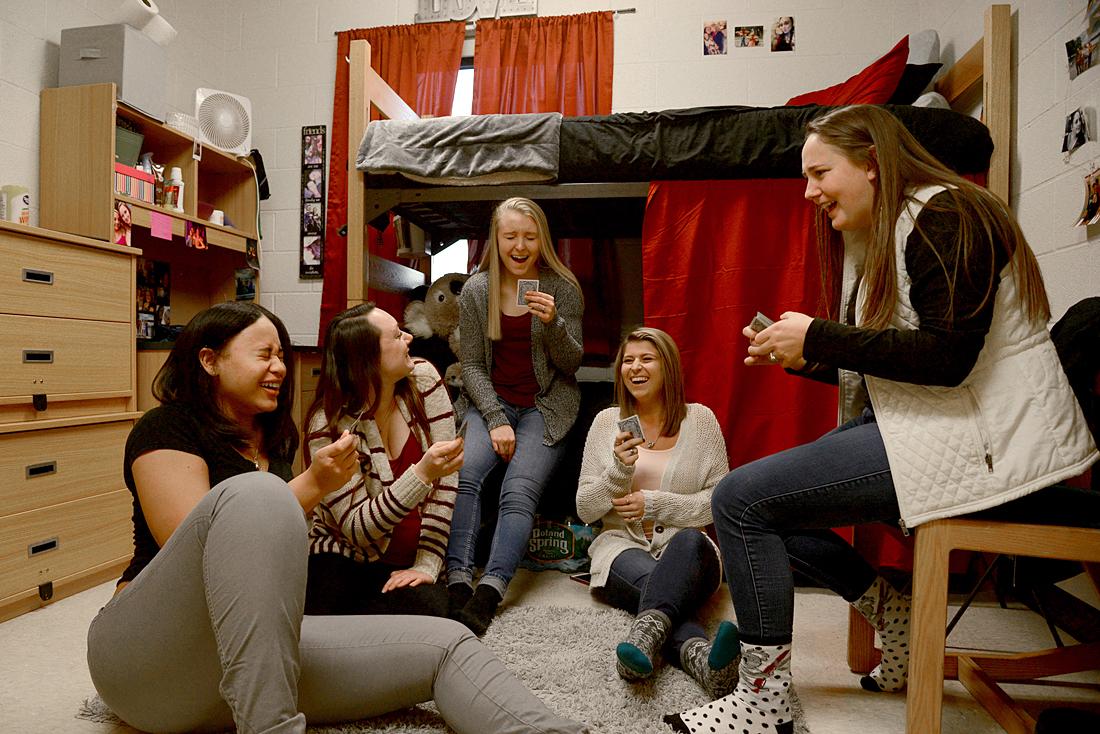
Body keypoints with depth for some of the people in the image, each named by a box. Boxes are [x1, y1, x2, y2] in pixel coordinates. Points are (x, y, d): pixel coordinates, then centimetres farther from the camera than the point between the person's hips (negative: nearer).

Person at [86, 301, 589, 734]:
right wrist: (312, 486, -18)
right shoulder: (167, 429, -5)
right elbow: (203, 554, -17)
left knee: (446, 644, -13)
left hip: (263, 651, 6)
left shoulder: (272, 443, 16)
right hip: (151, 652, -6)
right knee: (253, 494, -35)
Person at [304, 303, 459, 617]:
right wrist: (422, 474, -34)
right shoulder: (329, 425, -15)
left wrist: (427, 565, -14)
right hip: (342, 559, -3)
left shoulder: (423, 379, -8)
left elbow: (444, 478, -9)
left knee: (431, 608, -27)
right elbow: (357, 528, -18)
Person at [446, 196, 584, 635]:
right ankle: (458, 582, -24)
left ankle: (488, 594, -27)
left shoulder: (563, 288, 0)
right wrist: (496, 419, -11)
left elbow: (571, 364, 0)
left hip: (546, 405, -1)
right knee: (463, 472, -27)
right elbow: (472, 365, 2)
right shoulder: (475, 291, 3)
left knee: (520, 490, -24)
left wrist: (552, 323, -20)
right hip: (489, 401, 2)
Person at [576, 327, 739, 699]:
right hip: (622, 545, 1)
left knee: (690, 541, -38)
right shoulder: (607, 421, 9)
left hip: (686, 546, 0)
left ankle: (645, 634, -57)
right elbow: (585, 510, 6)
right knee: (655, 581, -35)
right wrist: (619, 470, -14)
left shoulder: (700, 419, 6)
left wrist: (655, 504, -11)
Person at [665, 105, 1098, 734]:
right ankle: (898, 621, 11)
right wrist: (802, 359, 2)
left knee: (739, 500, -18)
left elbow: (948, 357, -23)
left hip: (977, 438, -10)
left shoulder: (945, 216, -11)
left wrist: (819, 336, -19)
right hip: (923, 424, 10)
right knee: (764, 498, 8)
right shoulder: (878, 239, 18)